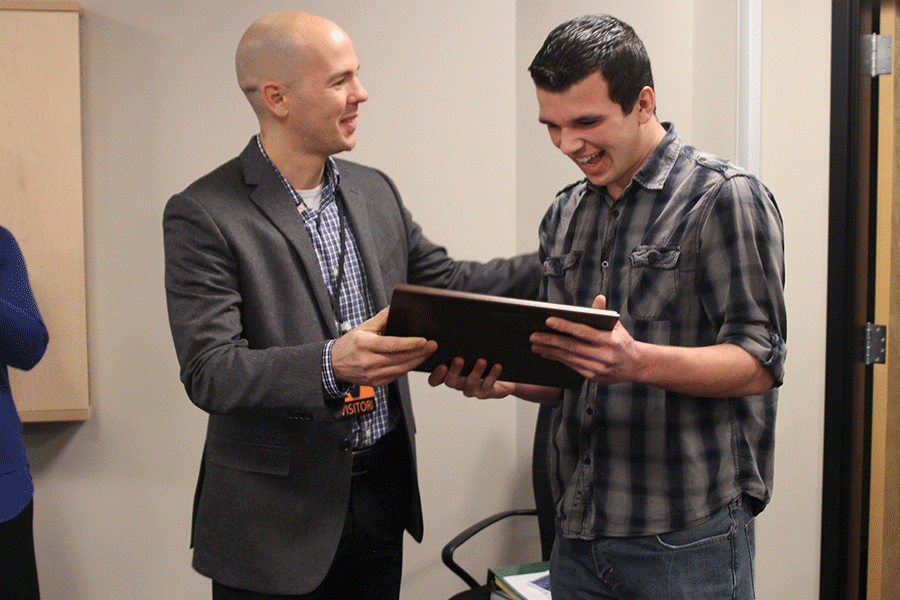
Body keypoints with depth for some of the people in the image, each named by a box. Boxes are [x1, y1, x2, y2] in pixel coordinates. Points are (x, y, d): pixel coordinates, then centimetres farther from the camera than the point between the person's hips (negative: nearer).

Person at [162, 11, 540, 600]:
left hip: (384, 489, 6)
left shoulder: (375, 190, 7)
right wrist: (330, 365, -33)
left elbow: (445, 282, 13)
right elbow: (209, 372, -19)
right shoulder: (203, 215, -13)